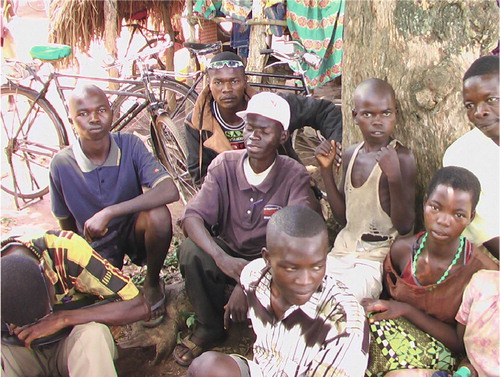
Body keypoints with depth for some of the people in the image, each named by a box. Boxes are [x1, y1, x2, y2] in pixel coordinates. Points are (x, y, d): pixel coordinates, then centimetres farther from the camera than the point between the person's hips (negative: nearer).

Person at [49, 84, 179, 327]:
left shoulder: (129, 145, -18)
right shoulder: (62, 164, -15)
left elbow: (170, 191, -33)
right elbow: (67, 226, 1)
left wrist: (109, 213, -36)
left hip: (134, 228, 0)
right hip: (95, 243, 1)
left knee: (158, 215, -33)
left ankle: (152, 283, -4)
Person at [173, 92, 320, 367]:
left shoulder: (294, 176, -14)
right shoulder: (224, 165, -8)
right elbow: (192, 216, -18)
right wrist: (222, 258, -38)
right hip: (228, 256, 2)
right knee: (190, 251, -27)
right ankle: (209, 327, 0)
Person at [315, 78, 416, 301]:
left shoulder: (401, 158, -13)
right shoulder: (351, 154, 6)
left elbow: (405, 226, -16)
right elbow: (342, 217, 9)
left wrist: (394, 177, -30)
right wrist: (326, 170, -1)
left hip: (379, 257, -6)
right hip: (344, 249, 6)